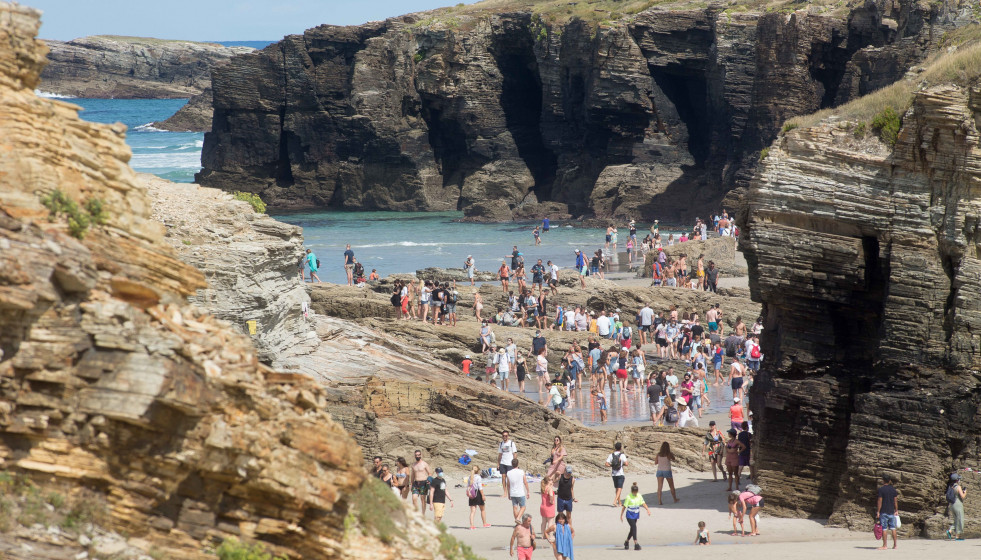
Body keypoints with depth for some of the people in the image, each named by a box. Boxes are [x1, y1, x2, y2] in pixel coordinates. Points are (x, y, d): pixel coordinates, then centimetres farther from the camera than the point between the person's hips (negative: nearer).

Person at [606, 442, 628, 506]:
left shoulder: (611, 455, 2)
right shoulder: (622, 455, -9)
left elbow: (607, 464, -6)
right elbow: (626, 464, -15)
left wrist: (612, 465, 9)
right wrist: (622, 464, 6)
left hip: (614, 474, 4)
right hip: (620, 474, -4)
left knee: (617, 489, 16)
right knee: (619, 489, -5)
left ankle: (619, 502, 24)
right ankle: (615, 501, -22)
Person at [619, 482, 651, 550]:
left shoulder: (639, 496, 1)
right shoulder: (628, 497, -14)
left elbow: (643, 503, -4)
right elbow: (624, 506, -11)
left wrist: (647, 509, -20)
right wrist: (621, 516, -10)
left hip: (636, 515, 6)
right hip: (630, 515, -6)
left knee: (632, 529, 13)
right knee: (634, 527, -16)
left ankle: (627, 542, 32)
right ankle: (636, 544, -18)